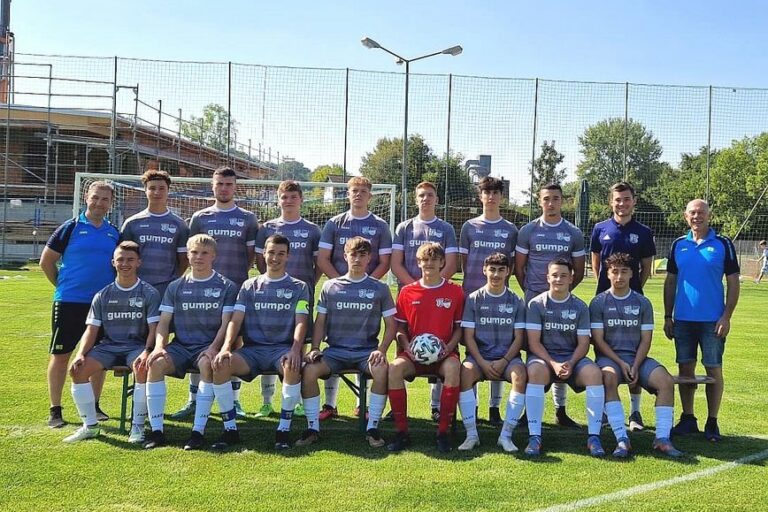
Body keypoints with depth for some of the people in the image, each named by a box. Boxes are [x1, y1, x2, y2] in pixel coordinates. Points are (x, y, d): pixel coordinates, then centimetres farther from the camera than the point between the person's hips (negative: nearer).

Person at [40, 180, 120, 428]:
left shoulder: (114, 233, 8)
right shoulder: (70, 228, -3)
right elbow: (46, 262, 1)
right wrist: (63, 286, 2)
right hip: (69, 302, -4)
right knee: (60, 355, 2)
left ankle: (94, 406, 23)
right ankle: (55, 411, 11)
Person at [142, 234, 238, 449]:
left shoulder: (226, 287, 4)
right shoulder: (176, 287, 13)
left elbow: (226, 323, -4)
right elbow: (163, 322, 8)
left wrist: (214, 348, -20)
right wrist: (159, 346, -11)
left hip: (209, 345, -3)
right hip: (181, 345, 3)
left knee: (207, 364, -37)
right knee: (156, 363, -27)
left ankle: (198, 431, -33)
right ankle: (156, 430, -22)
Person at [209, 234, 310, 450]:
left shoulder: (299, 287, 10)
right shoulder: (250, 286, 16)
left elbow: (300, 323, -2)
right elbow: (236, 320, 6)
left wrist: (295, 350, -21)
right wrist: (226, 347, -13)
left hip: (283, 347, -2)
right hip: (252, 349, 2)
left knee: (292, 368, -38)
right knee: (220, 365, -27)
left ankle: (284, 429, -21)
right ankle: (230, 430, -15)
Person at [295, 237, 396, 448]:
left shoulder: (380, 289, 7)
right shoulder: (330, 287, 10)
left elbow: (391, 325, 6)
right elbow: (320, 322, 11)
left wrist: (381, 350, -10)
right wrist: (314, 348, -5)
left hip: (367, 351, -1)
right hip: (335, 350, 1)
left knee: (382, 370, -34)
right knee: (309, 370, -27)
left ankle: (372, 427, -17)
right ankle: (313, 427, -12)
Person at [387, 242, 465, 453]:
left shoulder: (455, 291, 7)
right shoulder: (407, 292, 9)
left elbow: (459, 327, 9)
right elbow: (400, 328, 11)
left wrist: (449, 347, -9)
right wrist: (407, 347, -8)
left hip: (443, 354, -1)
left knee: (453, 369, -36)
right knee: (394, 368, -31)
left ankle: (443, 432, -23)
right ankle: (401, 432, -19)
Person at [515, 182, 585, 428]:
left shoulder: (573, 233, 8)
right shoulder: (528, 231, 4)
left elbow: (579, 272, 12)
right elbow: (519, 268, 7)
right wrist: (530, 292, 2)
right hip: (534, 299, -1)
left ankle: (561, 410, 14)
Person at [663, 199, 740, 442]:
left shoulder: (723, 244, -1)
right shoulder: (678, 245, 8)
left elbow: (733, 282, -1)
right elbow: (670, 282, 11)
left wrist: (726, 316, -9)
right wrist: (668, 316, 6)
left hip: (712, 320, -3)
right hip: (683, 319, 3)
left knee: (713, 370, 3)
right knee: (685, 368, 7)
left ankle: (712, 423, 12)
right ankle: (688, 419, 19)